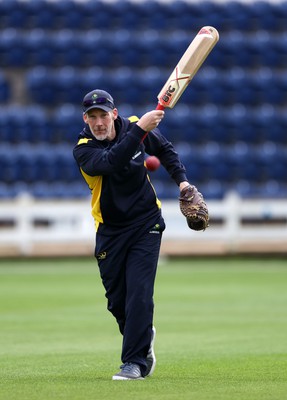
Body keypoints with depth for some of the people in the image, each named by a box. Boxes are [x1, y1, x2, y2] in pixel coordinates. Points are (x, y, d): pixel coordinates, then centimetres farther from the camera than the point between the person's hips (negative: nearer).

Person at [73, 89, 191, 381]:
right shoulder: (83, 150, -16)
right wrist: (140, 129, -44)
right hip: (110, 230, 0)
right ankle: (143, 337, 37)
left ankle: (136, 361, -10)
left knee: (139, 293, -13)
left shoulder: (133, 127, -6)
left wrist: (181, 179, 2)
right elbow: (111, 162, -38)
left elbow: (164, 149, 14)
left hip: (146, 224, 0)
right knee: (117, 300, 7)